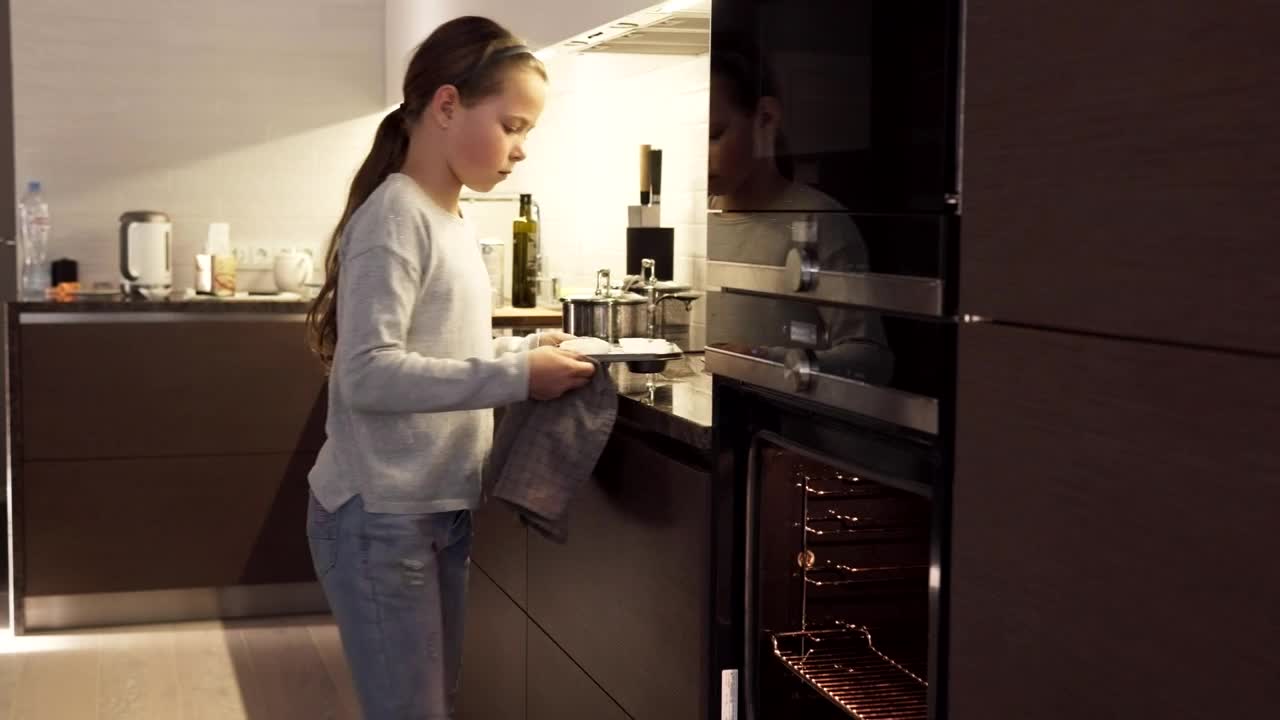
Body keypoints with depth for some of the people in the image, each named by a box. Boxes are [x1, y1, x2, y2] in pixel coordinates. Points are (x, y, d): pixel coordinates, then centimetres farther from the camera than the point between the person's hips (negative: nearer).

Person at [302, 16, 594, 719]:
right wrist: (515, 376, -25)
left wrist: (524, 350, 4)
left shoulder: (449, 221, 10)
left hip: (441, 510, 9)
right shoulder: (394, 217, -17)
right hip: (380, 518, -9)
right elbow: (369, 373, -25)